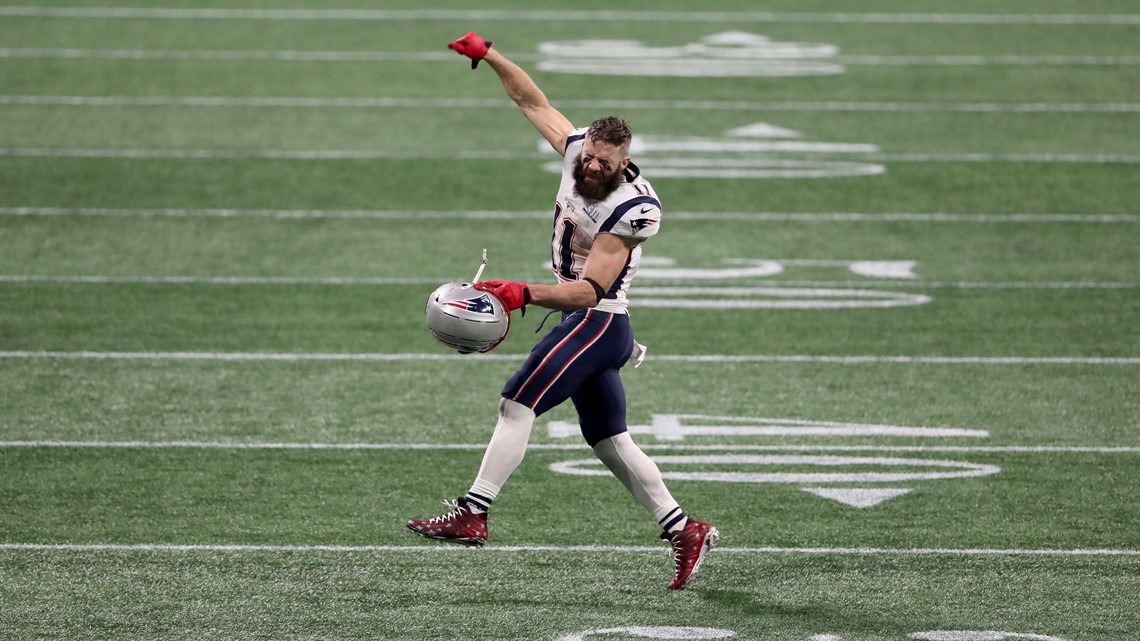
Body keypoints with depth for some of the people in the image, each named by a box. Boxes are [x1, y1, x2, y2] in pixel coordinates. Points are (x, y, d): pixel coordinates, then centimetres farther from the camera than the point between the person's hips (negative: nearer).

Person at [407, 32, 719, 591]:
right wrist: (488, 56, 8)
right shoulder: (578, 150, -1)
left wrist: (525, 294, -37)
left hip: (597, 321, -9)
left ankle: (472, 514, -23)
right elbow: (534, 103, 12)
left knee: (517, 403, -18)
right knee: (610, 444, 11)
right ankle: (685, 531, 14)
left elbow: (589, 290, -27)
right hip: (582, 322, 9)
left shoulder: (632, 209, -22)